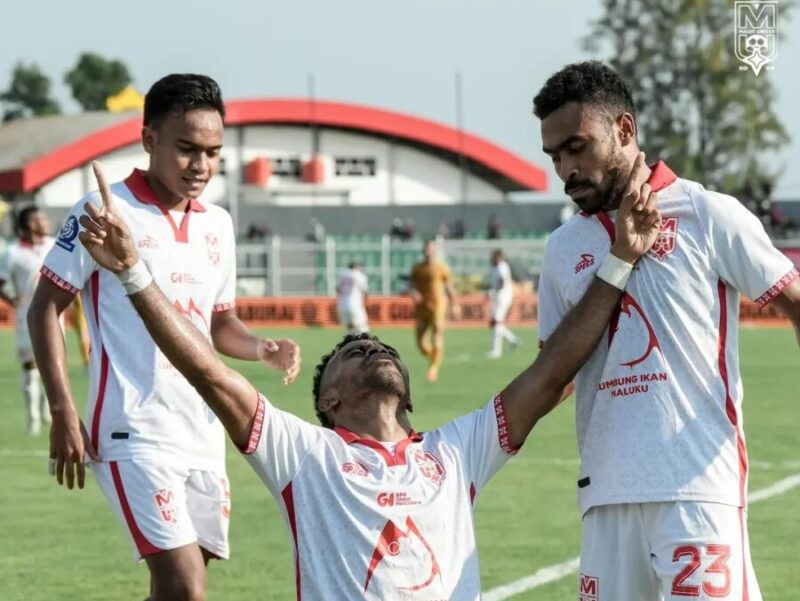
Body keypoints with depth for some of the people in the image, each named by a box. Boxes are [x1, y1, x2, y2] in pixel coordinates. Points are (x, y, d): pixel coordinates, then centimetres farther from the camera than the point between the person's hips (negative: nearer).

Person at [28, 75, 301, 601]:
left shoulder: (218, 225, 13)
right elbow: (45, 309, -4)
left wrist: (263, 350, 1)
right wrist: (64, 413, -11)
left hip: (203, 434, 7)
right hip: (135, 434, -7)